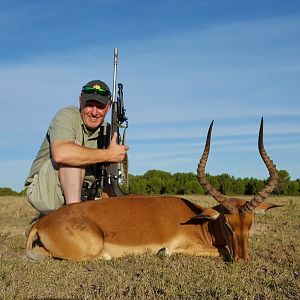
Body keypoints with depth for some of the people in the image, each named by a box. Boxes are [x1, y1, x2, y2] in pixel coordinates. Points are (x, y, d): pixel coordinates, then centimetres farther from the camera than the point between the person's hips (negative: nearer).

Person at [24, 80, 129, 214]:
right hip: (43, 189, -6)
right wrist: (109, 154, -30)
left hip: (82, 195, 6)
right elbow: (60, 154, -37)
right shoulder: (66, 116, -14)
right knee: (74, 150, -28)